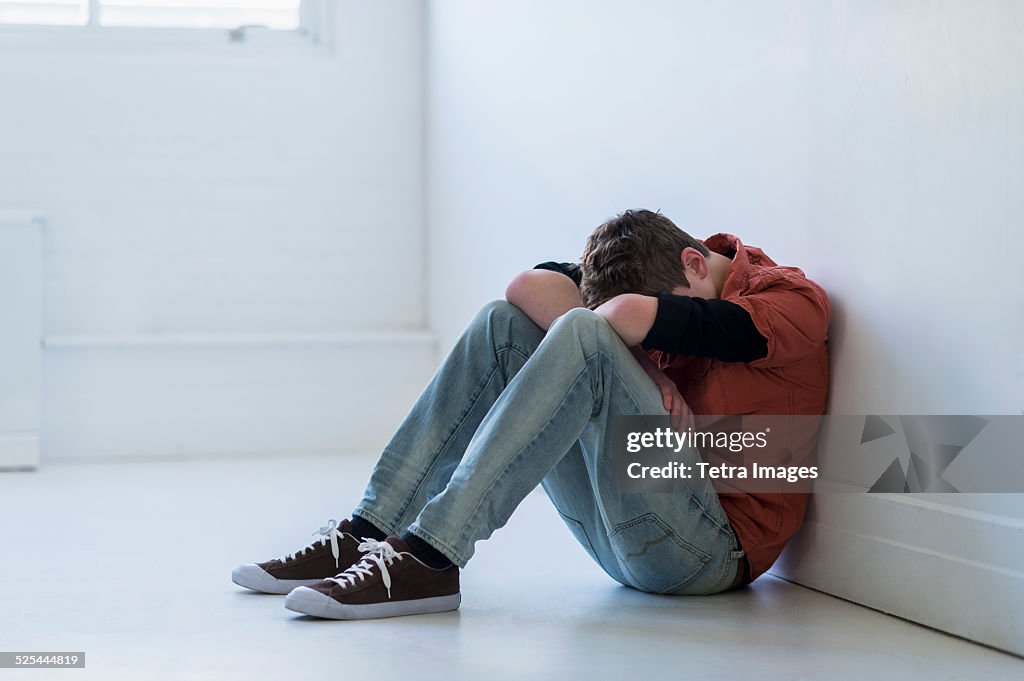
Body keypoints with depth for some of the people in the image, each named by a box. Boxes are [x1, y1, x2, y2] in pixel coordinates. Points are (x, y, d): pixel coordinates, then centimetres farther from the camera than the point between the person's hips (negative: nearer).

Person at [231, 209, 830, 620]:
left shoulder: (792, 300, -9)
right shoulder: (673, 279, 12)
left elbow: (631, 316, -27)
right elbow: (533, 285, -3)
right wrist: (642, 372, -14)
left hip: (714, 548, -7)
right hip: (625, 543, 7)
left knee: (583, 335, -26)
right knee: (504, 323, -1)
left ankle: (428, 558, -33)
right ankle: (369, 533, -11)